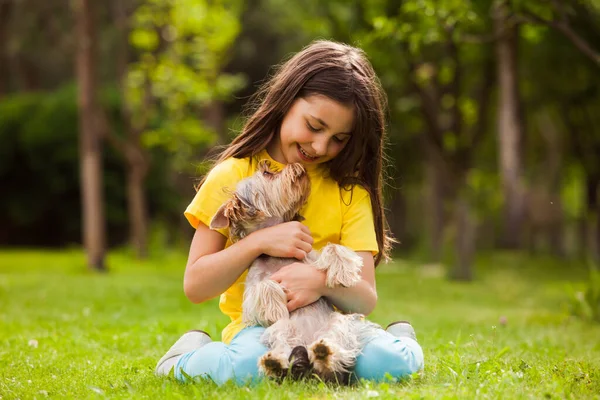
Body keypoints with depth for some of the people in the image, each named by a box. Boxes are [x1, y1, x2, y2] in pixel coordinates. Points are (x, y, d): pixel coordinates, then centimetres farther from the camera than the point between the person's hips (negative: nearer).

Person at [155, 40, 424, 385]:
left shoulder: (349, 189, 4)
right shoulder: (233, 177, -2)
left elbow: (365, 299, -4)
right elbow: (194, 286, -4)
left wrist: (323, 280, -27)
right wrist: (258, 242, -19)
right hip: (256, 327, -1)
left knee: (388, 362, -31)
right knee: (249, 366, -37)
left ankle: (397, 337, 2)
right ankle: (192, 356, -7)